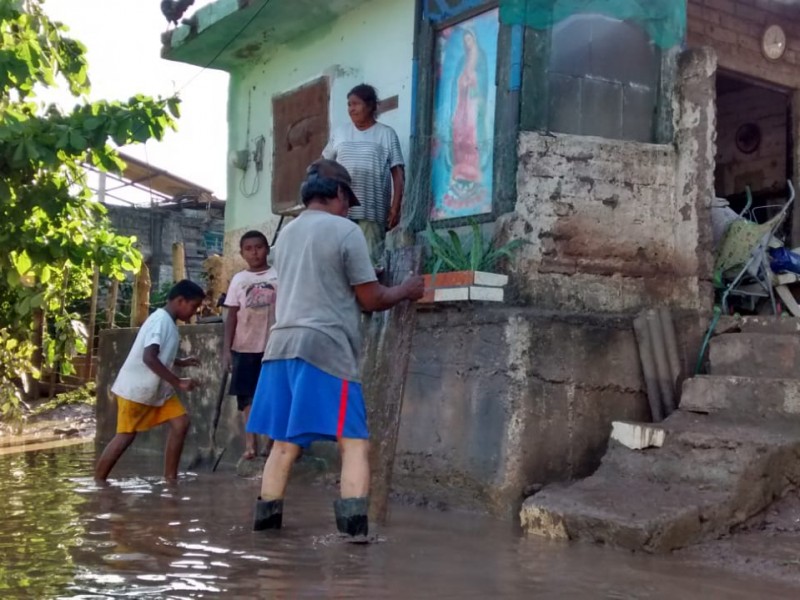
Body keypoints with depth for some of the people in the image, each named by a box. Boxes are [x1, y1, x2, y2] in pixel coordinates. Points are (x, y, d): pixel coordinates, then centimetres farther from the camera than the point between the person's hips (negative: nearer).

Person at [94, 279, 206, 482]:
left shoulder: (167, 322, 10)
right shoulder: (161, 320, -20)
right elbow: (149, 357, -31)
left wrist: (180, 362, 11)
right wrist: (178, 382, -29)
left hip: (158, 389, 9)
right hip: (136, 388, -9)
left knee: (181, 422, -1)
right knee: (126, 435, -1)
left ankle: (170, 477, 4)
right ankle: (98, 480, 12)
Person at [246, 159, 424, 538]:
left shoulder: (287, 233, 19)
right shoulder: (346, 230, -3)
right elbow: (370, 300, -1)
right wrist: (406, 290, 15)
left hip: (283, 344, 7)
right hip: (326, 347, -7)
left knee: (285, 442, 12)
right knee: (354, 442, -5)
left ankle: (266, 519, 14)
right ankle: (354, 525, -15)